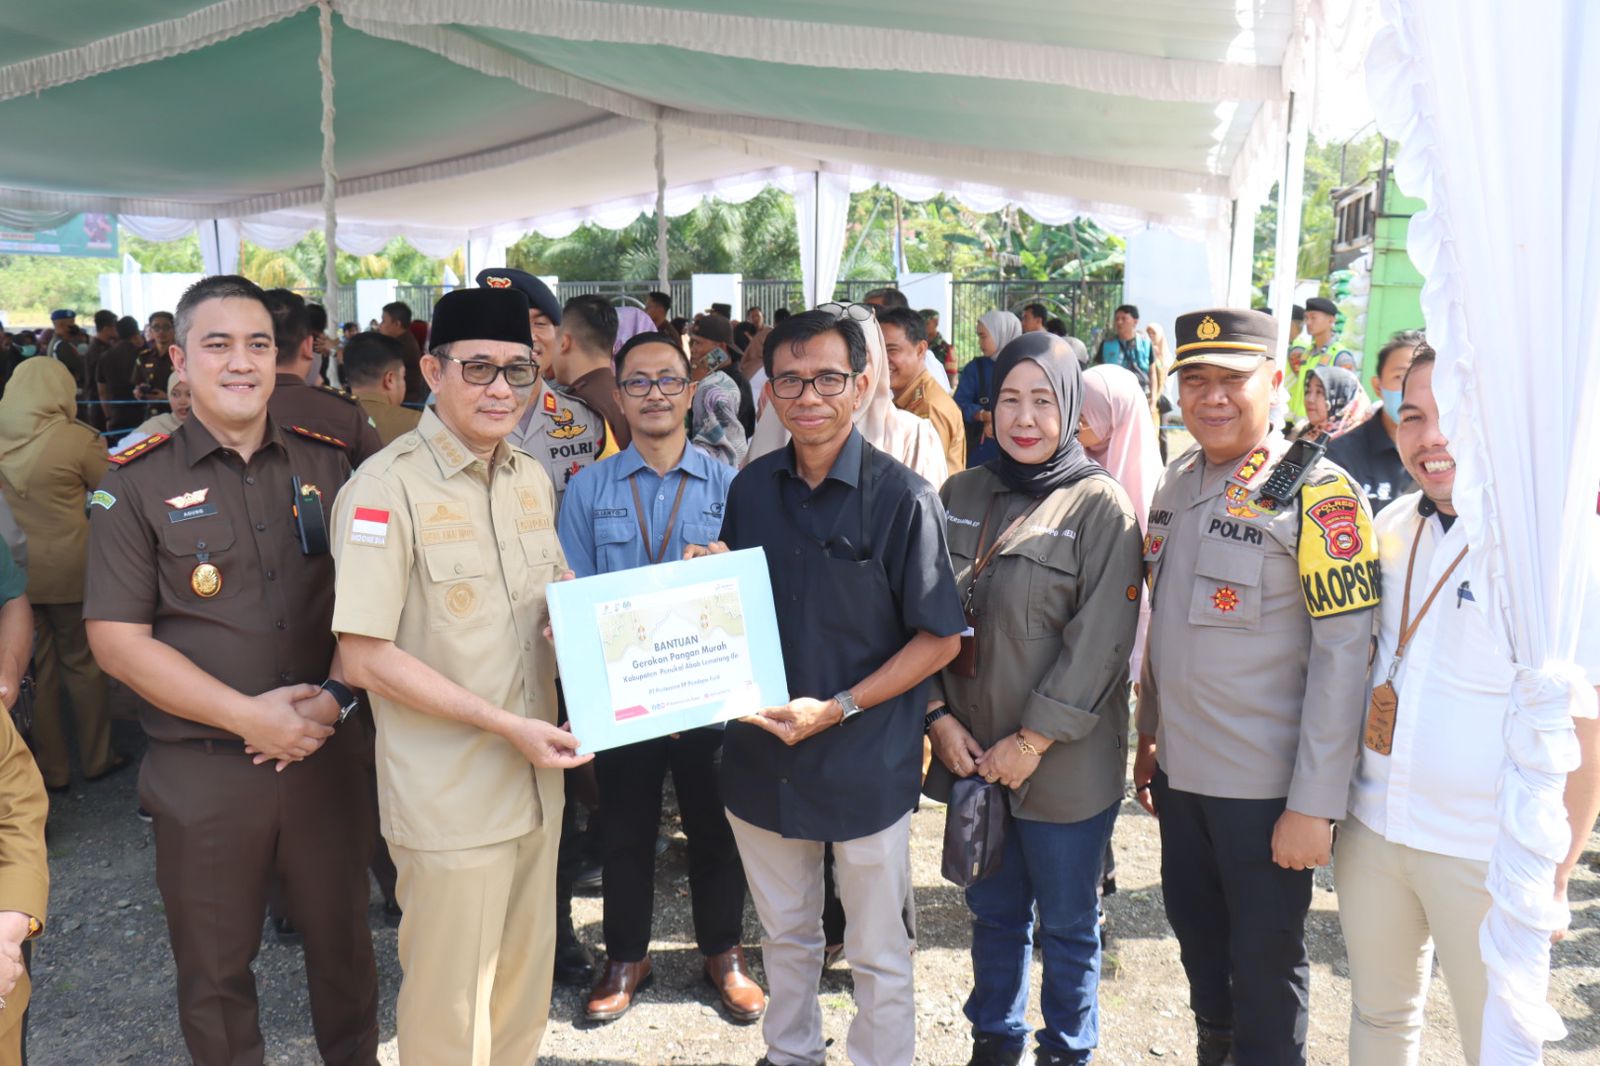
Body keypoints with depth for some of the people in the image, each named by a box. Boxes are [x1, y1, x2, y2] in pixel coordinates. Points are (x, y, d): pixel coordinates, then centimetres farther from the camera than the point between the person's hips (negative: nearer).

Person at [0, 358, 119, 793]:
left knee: (36, 667, 13)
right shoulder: (77, 438, -15)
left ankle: (49, 768, 22)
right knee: (80, 662, 11)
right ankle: (96, 758, 22)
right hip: (68, 570, -3)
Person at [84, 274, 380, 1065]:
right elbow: (117, 638, -9)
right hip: (203, 767, -2)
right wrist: (248, 715, -15)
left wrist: (333, 698, -10)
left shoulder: (325, 465, 3)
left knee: (342, 936, 17)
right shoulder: (136, 485, -5)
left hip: (326, 752, 2)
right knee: (214, 964, 14)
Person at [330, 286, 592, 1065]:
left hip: (536, 780, 6)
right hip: (449, 796, -6)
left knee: (525, 983, 21)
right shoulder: (386, 489, -15)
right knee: (449, 1003, 10)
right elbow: (365, 657, -17)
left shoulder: (532, 479, 7)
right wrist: (504, 724, -19)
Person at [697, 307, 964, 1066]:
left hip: (866, 766, -4)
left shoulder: (902, 498, -13)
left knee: (877, 953, 14)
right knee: (784, 934, 24)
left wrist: (837, 709, -19)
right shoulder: (751, 489, 1)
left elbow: (940, 639, -11)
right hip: (762, 758, 5)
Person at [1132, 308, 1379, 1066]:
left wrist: (1314, 804, -18)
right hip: (1181, 772, 6)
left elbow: (1343, 655, -17)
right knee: (1197, 939, 21)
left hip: (1266, 787, -6)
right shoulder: (1176, 482, 6)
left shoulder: (1316, 494, -14)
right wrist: (1149, 736, 15)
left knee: (1265, 962, 9)